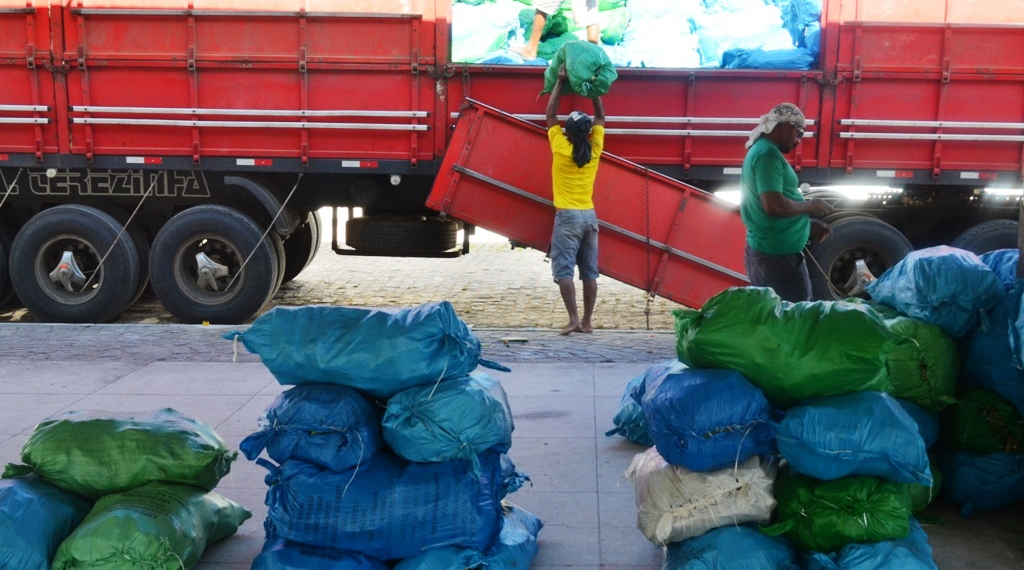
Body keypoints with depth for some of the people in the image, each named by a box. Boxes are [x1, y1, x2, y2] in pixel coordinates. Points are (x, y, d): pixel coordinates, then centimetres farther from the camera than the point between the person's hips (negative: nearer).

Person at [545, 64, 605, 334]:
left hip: (567, 216, -5)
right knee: (589, 272, 6)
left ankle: (574, 319, -16)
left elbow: (550, 114, 4)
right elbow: (600, 117, 17)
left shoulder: (560, 148, -6)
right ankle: (587, 321, 8)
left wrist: (560, 81, 6)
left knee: (564, 270, -6)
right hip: (589, 215, 5)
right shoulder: (594, 149, 3)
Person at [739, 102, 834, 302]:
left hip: (762, 251, 11)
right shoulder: (768, 154, -15)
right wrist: (811, 207, -10)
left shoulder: (758, 150, 17)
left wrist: (809, 225, 16)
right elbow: (774, 206, -25)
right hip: (777, 255, -11)